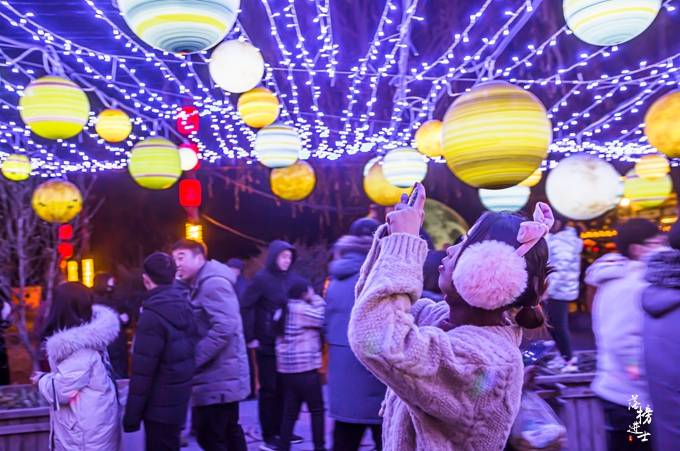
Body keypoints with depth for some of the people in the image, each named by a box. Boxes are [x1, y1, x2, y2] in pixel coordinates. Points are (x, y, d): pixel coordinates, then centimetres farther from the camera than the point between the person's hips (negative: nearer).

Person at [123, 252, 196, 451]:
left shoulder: (153, 314, -20)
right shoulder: (184, 305, 3)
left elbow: (142, 371, -20)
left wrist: (131, 414, -14)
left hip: (160, 405, -8)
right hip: (178, 400, 8)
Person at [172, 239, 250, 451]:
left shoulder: (212, 283, -15)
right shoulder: (202, 284, 18)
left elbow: (224, 327, -25)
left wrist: (192, 359, -22)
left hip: (217, 379, -10)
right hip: (223, 376, 10)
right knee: (228, 434, 17)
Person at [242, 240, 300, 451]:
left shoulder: (289, 278, 7)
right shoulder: (262, 278, -10)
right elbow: (244, 307, -14)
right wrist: (250, 337, -15)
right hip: (267, 344, -5)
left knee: (282, 388, 12)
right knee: (268, 389, 2)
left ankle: (279, 431, 25)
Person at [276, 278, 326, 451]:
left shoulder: (284, 311, 14)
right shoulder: (303, 309, -14)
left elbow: (279, 339, 16)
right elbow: (323, 318, -9)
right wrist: (316, 299, 0)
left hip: (287, 368, 8)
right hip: (305, 368, -8)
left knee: (290, 412, 11)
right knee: (317, 409, 7)